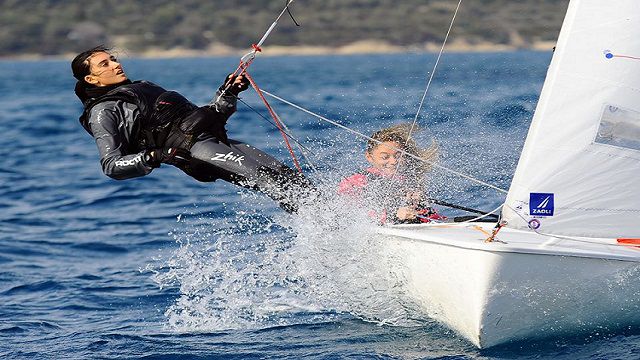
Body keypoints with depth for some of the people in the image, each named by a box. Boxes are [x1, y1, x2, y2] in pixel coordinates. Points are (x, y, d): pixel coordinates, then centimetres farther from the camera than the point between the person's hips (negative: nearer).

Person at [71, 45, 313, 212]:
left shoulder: (145, 87, 33)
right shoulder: (102, 112, 8)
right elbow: (111, 166, -7)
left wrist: (227, 94, 16)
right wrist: (153, 157, -23)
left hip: (215, 138, 9)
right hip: (191, 148, -9)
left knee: (283, 173, -8)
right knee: (264, 177, -26)